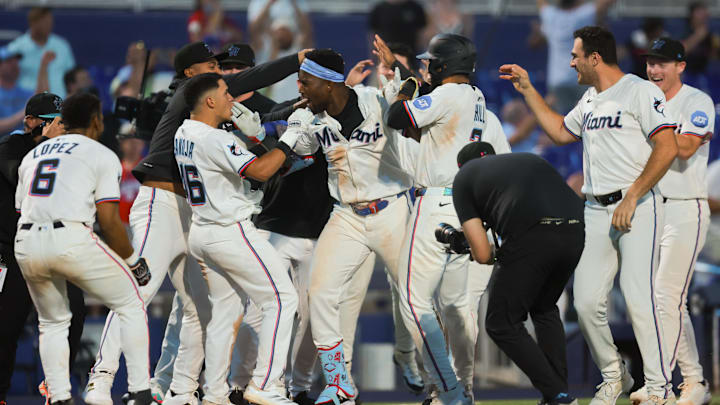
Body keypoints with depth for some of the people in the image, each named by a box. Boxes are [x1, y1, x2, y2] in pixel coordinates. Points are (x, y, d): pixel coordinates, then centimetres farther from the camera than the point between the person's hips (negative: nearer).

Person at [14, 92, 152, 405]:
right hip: (71, 237, -5)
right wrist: (132, 261, 11)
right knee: (131, 305, 10)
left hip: (26, 243, 5)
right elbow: (109, 220, 0)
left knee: (52, 322, 23)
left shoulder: (32, 155, 25)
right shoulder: (102, 156, 9)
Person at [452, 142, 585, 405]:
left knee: (501, 323, 10)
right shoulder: (530, 160, 36)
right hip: (574, 232, 6)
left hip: (531, 236, -6)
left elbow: (482, 254, 12)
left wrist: (496, 255, 36)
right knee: (545, 309, 30)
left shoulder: (464, 176, 21)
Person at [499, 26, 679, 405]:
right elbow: (560, 131, 37)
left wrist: (631, 199, -18)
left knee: (638, 298, -15)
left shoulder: (640, 91, -8)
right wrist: (527, 89, 31)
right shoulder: (589, 101, 19)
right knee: (586, 302, 1)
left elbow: (667, 148, -16)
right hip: (596, 212, 8)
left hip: (637, 208, -8)